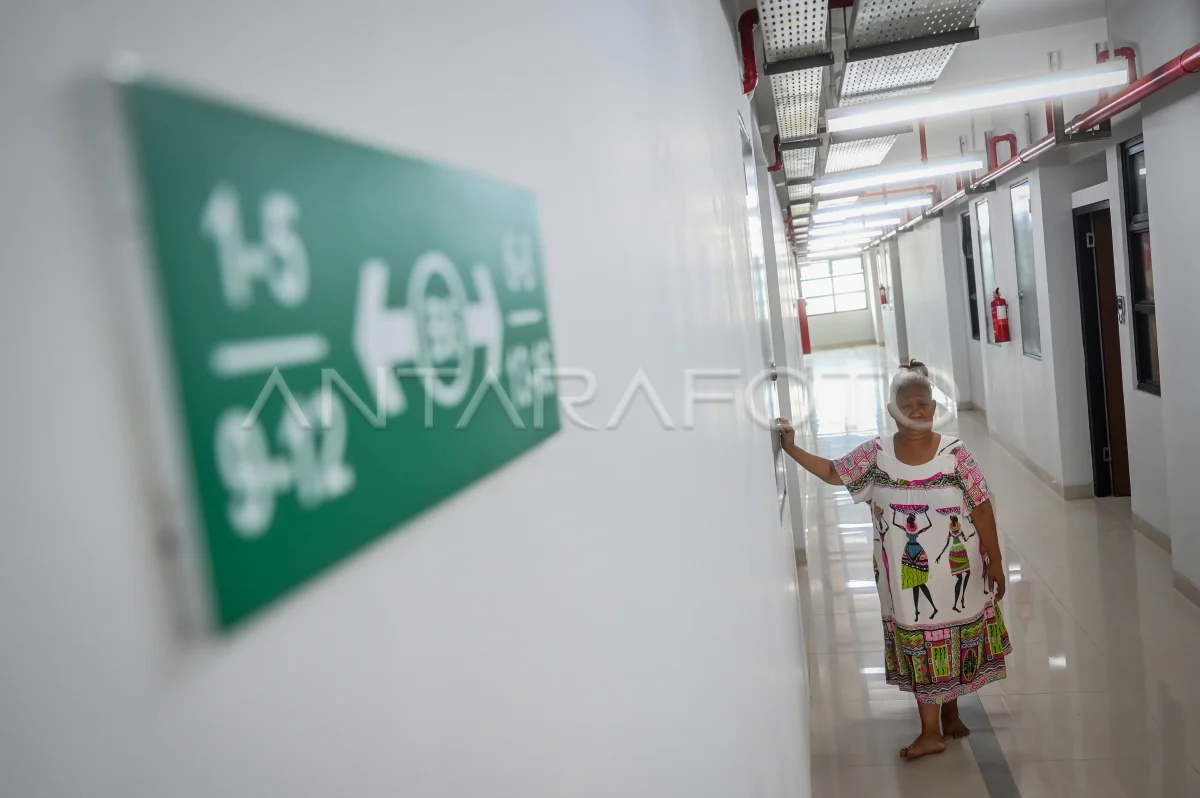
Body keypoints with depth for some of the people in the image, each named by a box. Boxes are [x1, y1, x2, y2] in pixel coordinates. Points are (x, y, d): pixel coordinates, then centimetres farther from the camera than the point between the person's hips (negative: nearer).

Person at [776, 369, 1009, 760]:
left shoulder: (955, 453, -13)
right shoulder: (876, 454, -8)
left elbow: (981, 509, -7)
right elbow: (833, 472, 3)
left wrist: (995, 561, -5)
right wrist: (791, 448, -6)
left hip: (955, 571, -1)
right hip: (907, 577, 1)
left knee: (958, 640, 16)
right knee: (920, 646, 10)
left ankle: (951, 711, 40)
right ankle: (931, 731, 23)